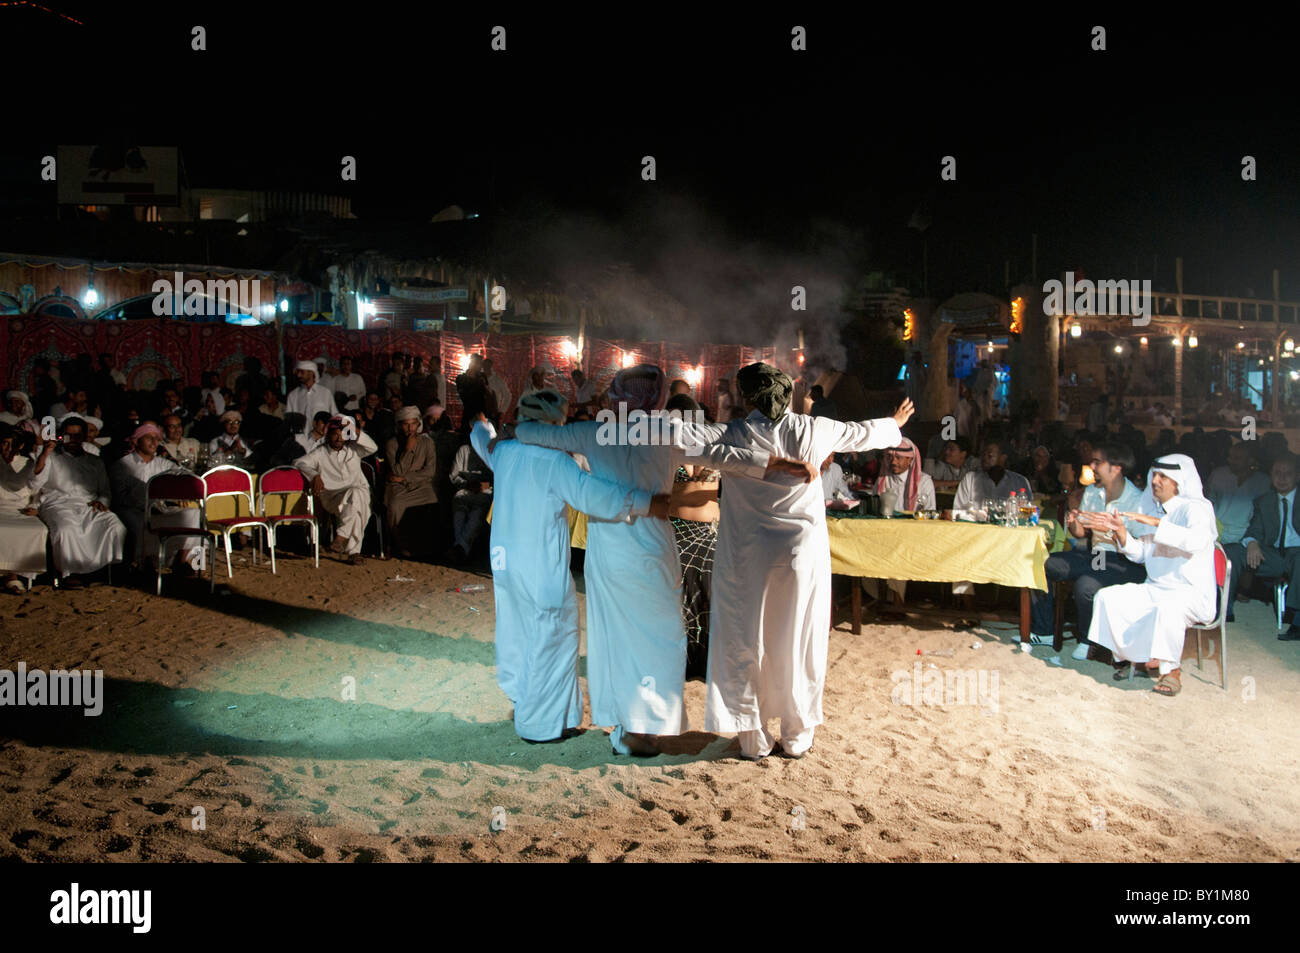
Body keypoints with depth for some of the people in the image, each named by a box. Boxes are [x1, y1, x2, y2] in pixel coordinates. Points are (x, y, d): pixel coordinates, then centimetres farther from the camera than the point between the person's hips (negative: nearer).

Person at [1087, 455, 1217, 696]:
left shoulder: (1195, 508, -9)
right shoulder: (1155, 510, 12)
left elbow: (1197, 541, -31)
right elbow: (1141, 554, 13)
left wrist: (1156, 522, -31)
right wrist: (1120, 531, -2)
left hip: (1193, 593, -7)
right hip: (1155, 589, 7)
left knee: (1168, 608, -38)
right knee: (1107, 597, -8)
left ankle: (1171, 670, -18)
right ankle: (1128, 655, 9)